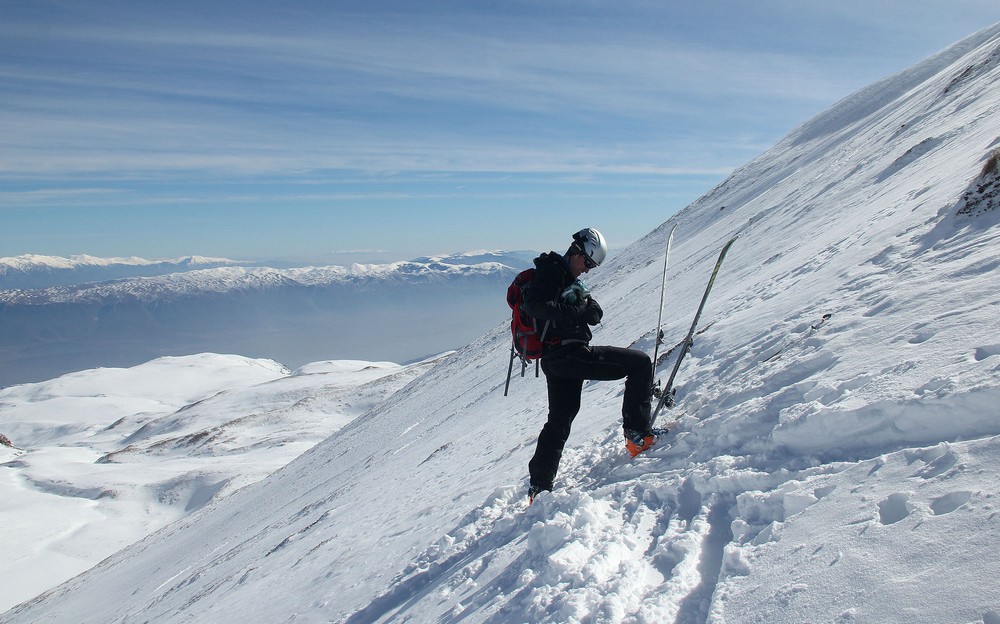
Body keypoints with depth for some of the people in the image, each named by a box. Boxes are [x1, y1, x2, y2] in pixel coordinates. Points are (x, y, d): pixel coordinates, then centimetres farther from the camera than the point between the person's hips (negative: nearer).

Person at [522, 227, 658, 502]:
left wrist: (590, 309, -9)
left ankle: (539, 486, 22)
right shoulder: (551, 271, -5)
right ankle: (638, 434, -6)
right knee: (640, 363, -6)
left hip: (554, 360, 10)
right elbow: (534, 305, -23)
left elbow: (595, 314, 14)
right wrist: (576, 312, -25)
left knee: (559, 422, 17)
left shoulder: (571, 281, 23)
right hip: (569, 354, -10)